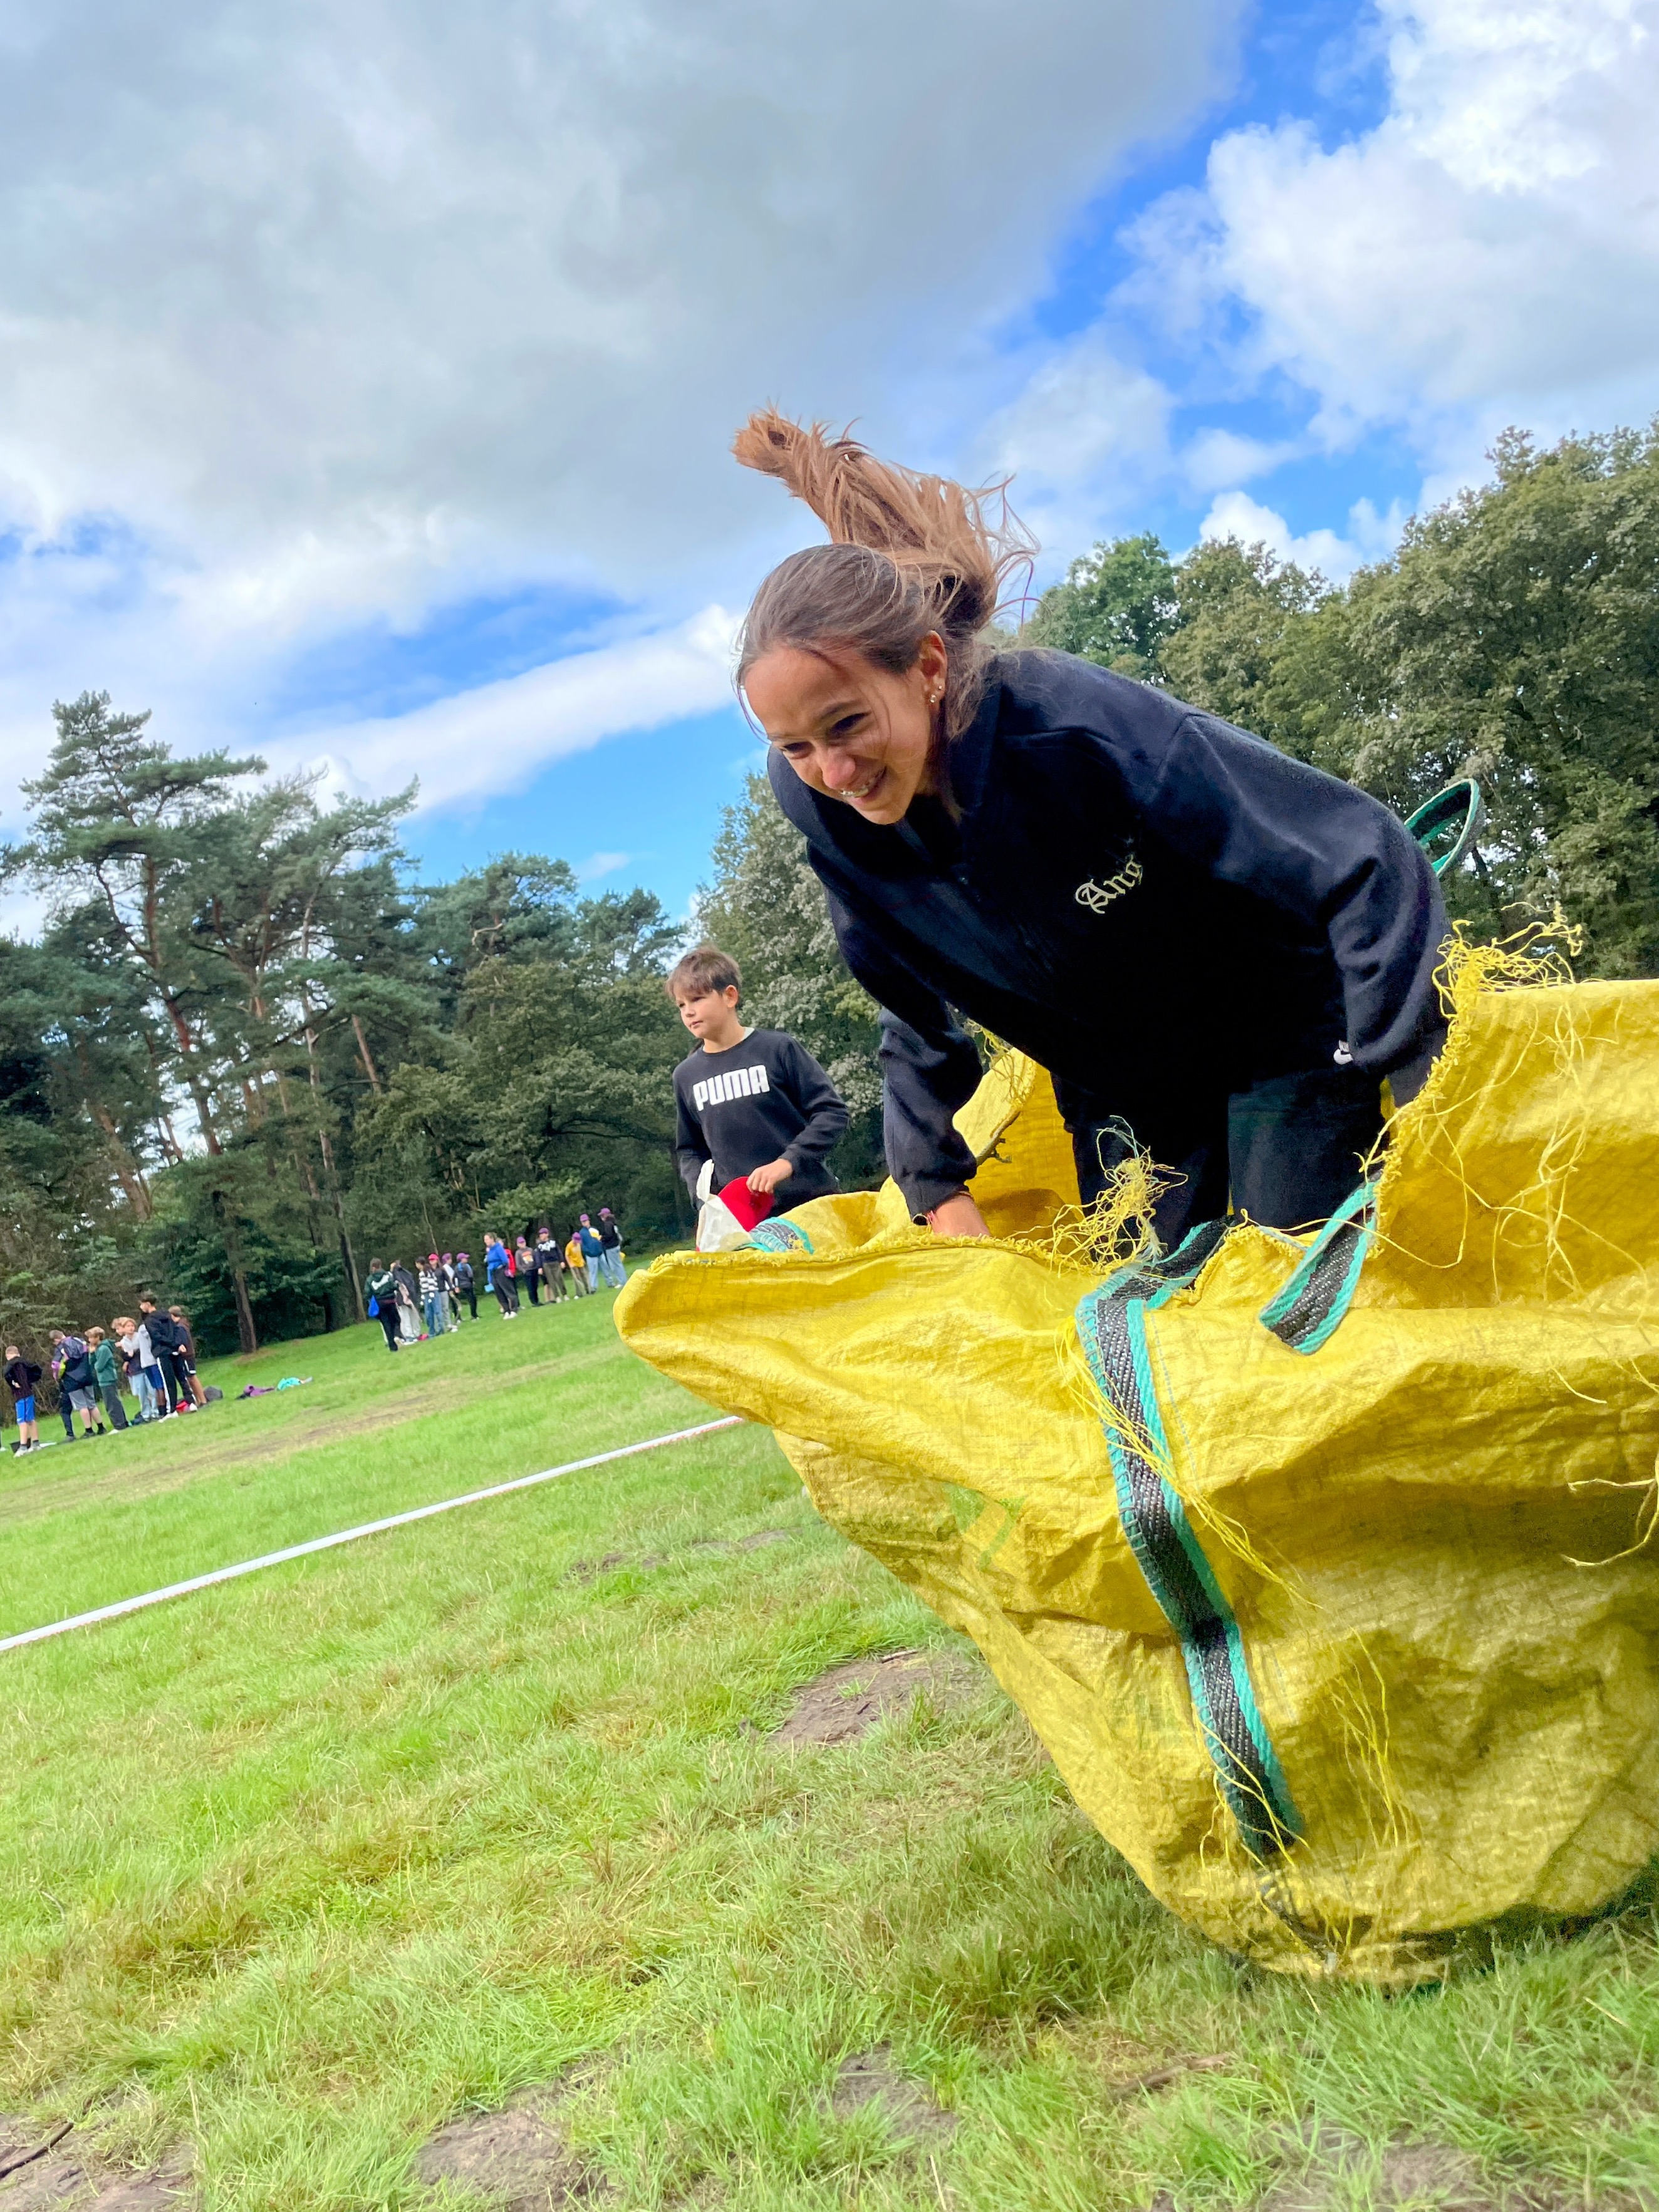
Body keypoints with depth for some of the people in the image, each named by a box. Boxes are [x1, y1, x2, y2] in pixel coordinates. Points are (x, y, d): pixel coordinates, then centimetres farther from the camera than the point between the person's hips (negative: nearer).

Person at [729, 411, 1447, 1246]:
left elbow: (1366, 863, -33)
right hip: (1114, 1080, 5)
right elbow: (914, 1012, -1)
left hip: (1289, 1036, -4)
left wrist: (1423, 1108, -35)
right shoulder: (812, 801, -18)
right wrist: (939, 1190, -4)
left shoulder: (1079, 728, -35)